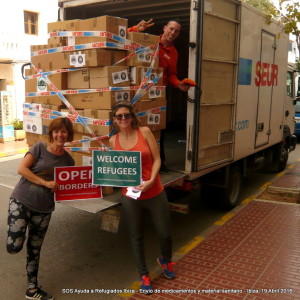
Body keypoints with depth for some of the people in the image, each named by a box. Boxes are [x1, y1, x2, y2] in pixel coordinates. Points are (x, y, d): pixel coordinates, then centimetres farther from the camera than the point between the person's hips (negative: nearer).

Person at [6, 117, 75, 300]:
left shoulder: (68, 160, 3)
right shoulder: (40, 148, -6)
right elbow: (22, 169, -14)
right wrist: (45, 183, -21)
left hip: (44, 209, 3)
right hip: (21, 202, -3)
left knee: (34, 251, 14)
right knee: (14, 247, -10)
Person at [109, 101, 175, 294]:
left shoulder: (144, 132, -6)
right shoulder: (113, 141, 1)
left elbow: (157, 159, -8)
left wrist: (151, 180, -20)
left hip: (155, 193, -1)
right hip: (130, 196, 2)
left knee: (165, 233, 11)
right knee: (136, 237, 12)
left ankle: (166, 261, 45)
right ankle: (144, 275, 34)